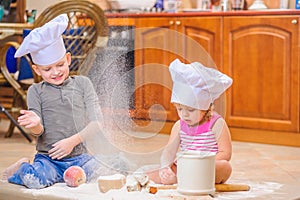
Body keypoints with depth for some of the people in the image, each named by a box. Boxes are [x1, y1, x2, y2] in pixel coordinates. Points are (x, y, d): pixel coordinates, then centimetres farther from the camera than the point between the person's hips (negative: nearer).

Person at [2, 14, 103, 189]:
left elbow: (96, 122, 2)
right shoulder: (36, 91, 7)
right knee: (34, 180, -32)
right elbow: (39, 131, -2)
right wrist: (35, 124, -27)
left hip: (80, 156, 2)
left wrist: (72, 141, -11)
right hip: (48, 158, -1)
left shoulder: (83, 83, 8)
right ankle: (23, 167, 5)